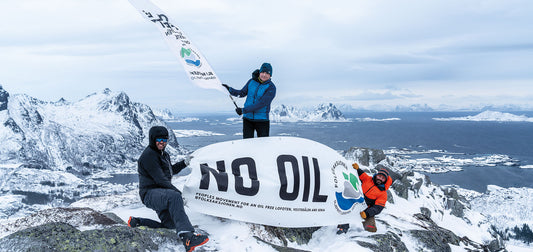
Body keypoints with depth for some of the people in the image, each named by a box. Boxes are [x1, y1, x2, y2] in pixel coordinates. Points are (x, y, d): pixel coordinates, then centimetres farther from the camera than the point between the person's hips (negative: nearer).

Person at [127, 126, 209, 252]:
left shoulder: (164, 154, 19)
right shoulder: (148, 155, -11)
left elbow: (171, 170, 34)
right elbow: (160, 179, -17)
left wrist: (184, 162, 20)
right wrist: (177, 191, -15)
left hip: (162, 195, 10)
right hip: (150, 194, -10)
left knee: (170, 225, 7)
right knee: (174, 197, -39)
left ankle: (136, 222, 19)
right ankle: (187, 237, -55)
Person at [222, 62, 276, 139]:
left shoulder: (271, 87, -11)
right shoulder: (252, 81, 3)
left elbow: (261, 103, -20)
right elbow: (242, 93, 14)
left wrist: (243, 110, -21)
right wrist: (230, 89, -3)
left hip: (262, 120, -3)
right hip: (247, 118, 3)